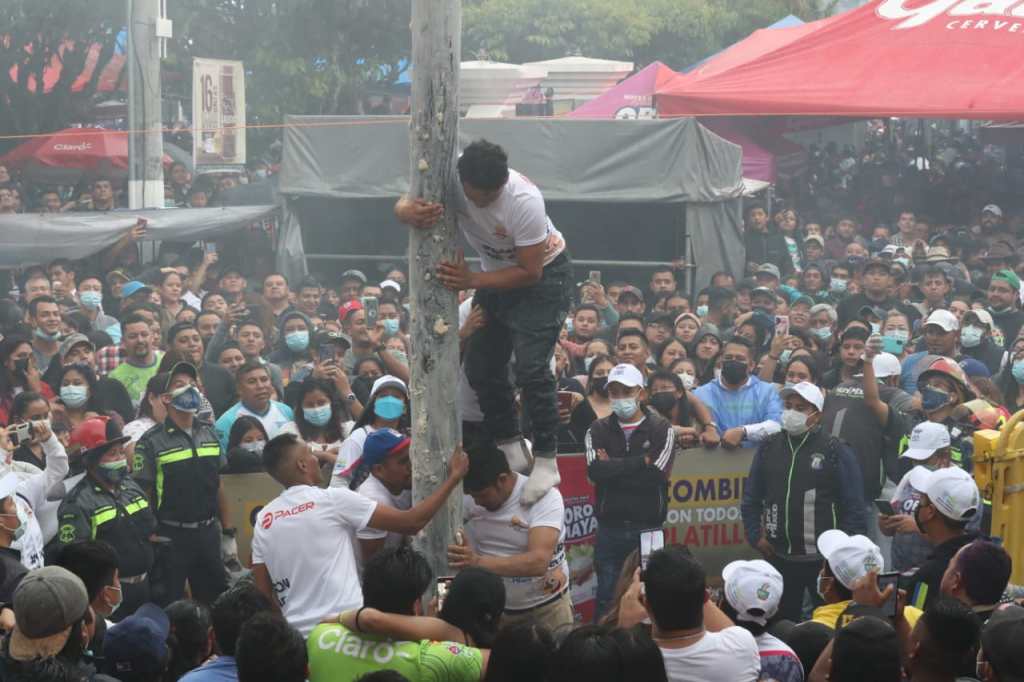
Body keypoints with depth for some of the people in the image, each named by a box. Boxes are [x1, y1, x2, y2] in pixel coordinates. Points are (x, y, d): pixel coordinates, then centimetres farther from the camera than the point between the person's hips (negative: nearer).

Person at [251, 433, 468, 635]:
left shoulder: (263, 520, 8)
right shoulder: (332, 500, -6)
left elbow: (263, 592, 9)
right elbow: (411, 523, -4)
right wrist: (453, 477, 4)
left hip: (298, 635, 5)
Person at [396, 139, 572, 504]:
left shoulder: (524, 200, -36)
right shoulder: (450, 178, -23)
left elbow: (530, 272, -28)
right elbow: (402, 204, -20)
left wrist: (472, 281, -37)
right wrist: (408, 212, -46)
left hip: (543, 272, -6)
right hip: (496, 271, 6)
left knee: (530, 367, -18)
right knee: (480, 365, 3)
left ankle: (545, 460, -9)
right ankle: (512, 452, 16)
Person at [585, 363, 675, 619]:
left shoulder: (661, 429, 1)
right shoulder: (598, 431, 6)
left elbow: (656, 474, -13)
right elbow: (596, 471, -12)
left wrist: (613, 468, -9)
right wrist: (640, 463, -12)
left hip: (648, 528, -1)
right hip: (610, 528, 1)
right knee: (607, 598, 6)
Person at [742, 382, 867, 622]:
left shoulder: (836, 451, -4)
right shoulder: (769, 448, 8)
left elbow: (853, 505, -5)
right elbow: (751, 498, 14)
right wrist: (755, 536, 4)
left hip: (825, 559, -4)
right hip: (779, 557, 4)